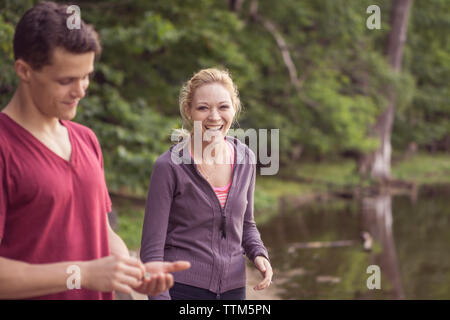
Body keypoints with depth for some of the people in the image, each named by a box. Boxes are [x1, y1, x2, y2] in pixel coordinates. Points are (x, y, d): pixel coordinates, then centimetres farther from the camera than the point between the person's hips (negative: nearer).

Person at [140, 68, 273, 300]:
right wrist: (160, 296, -19)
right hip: (182, 289, -5)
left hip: (233, 288, 5)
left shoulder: (245, 160, 4)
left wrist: (259, 255, -1)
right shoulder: (169, 166, -10)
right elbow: (152, 249, -9)